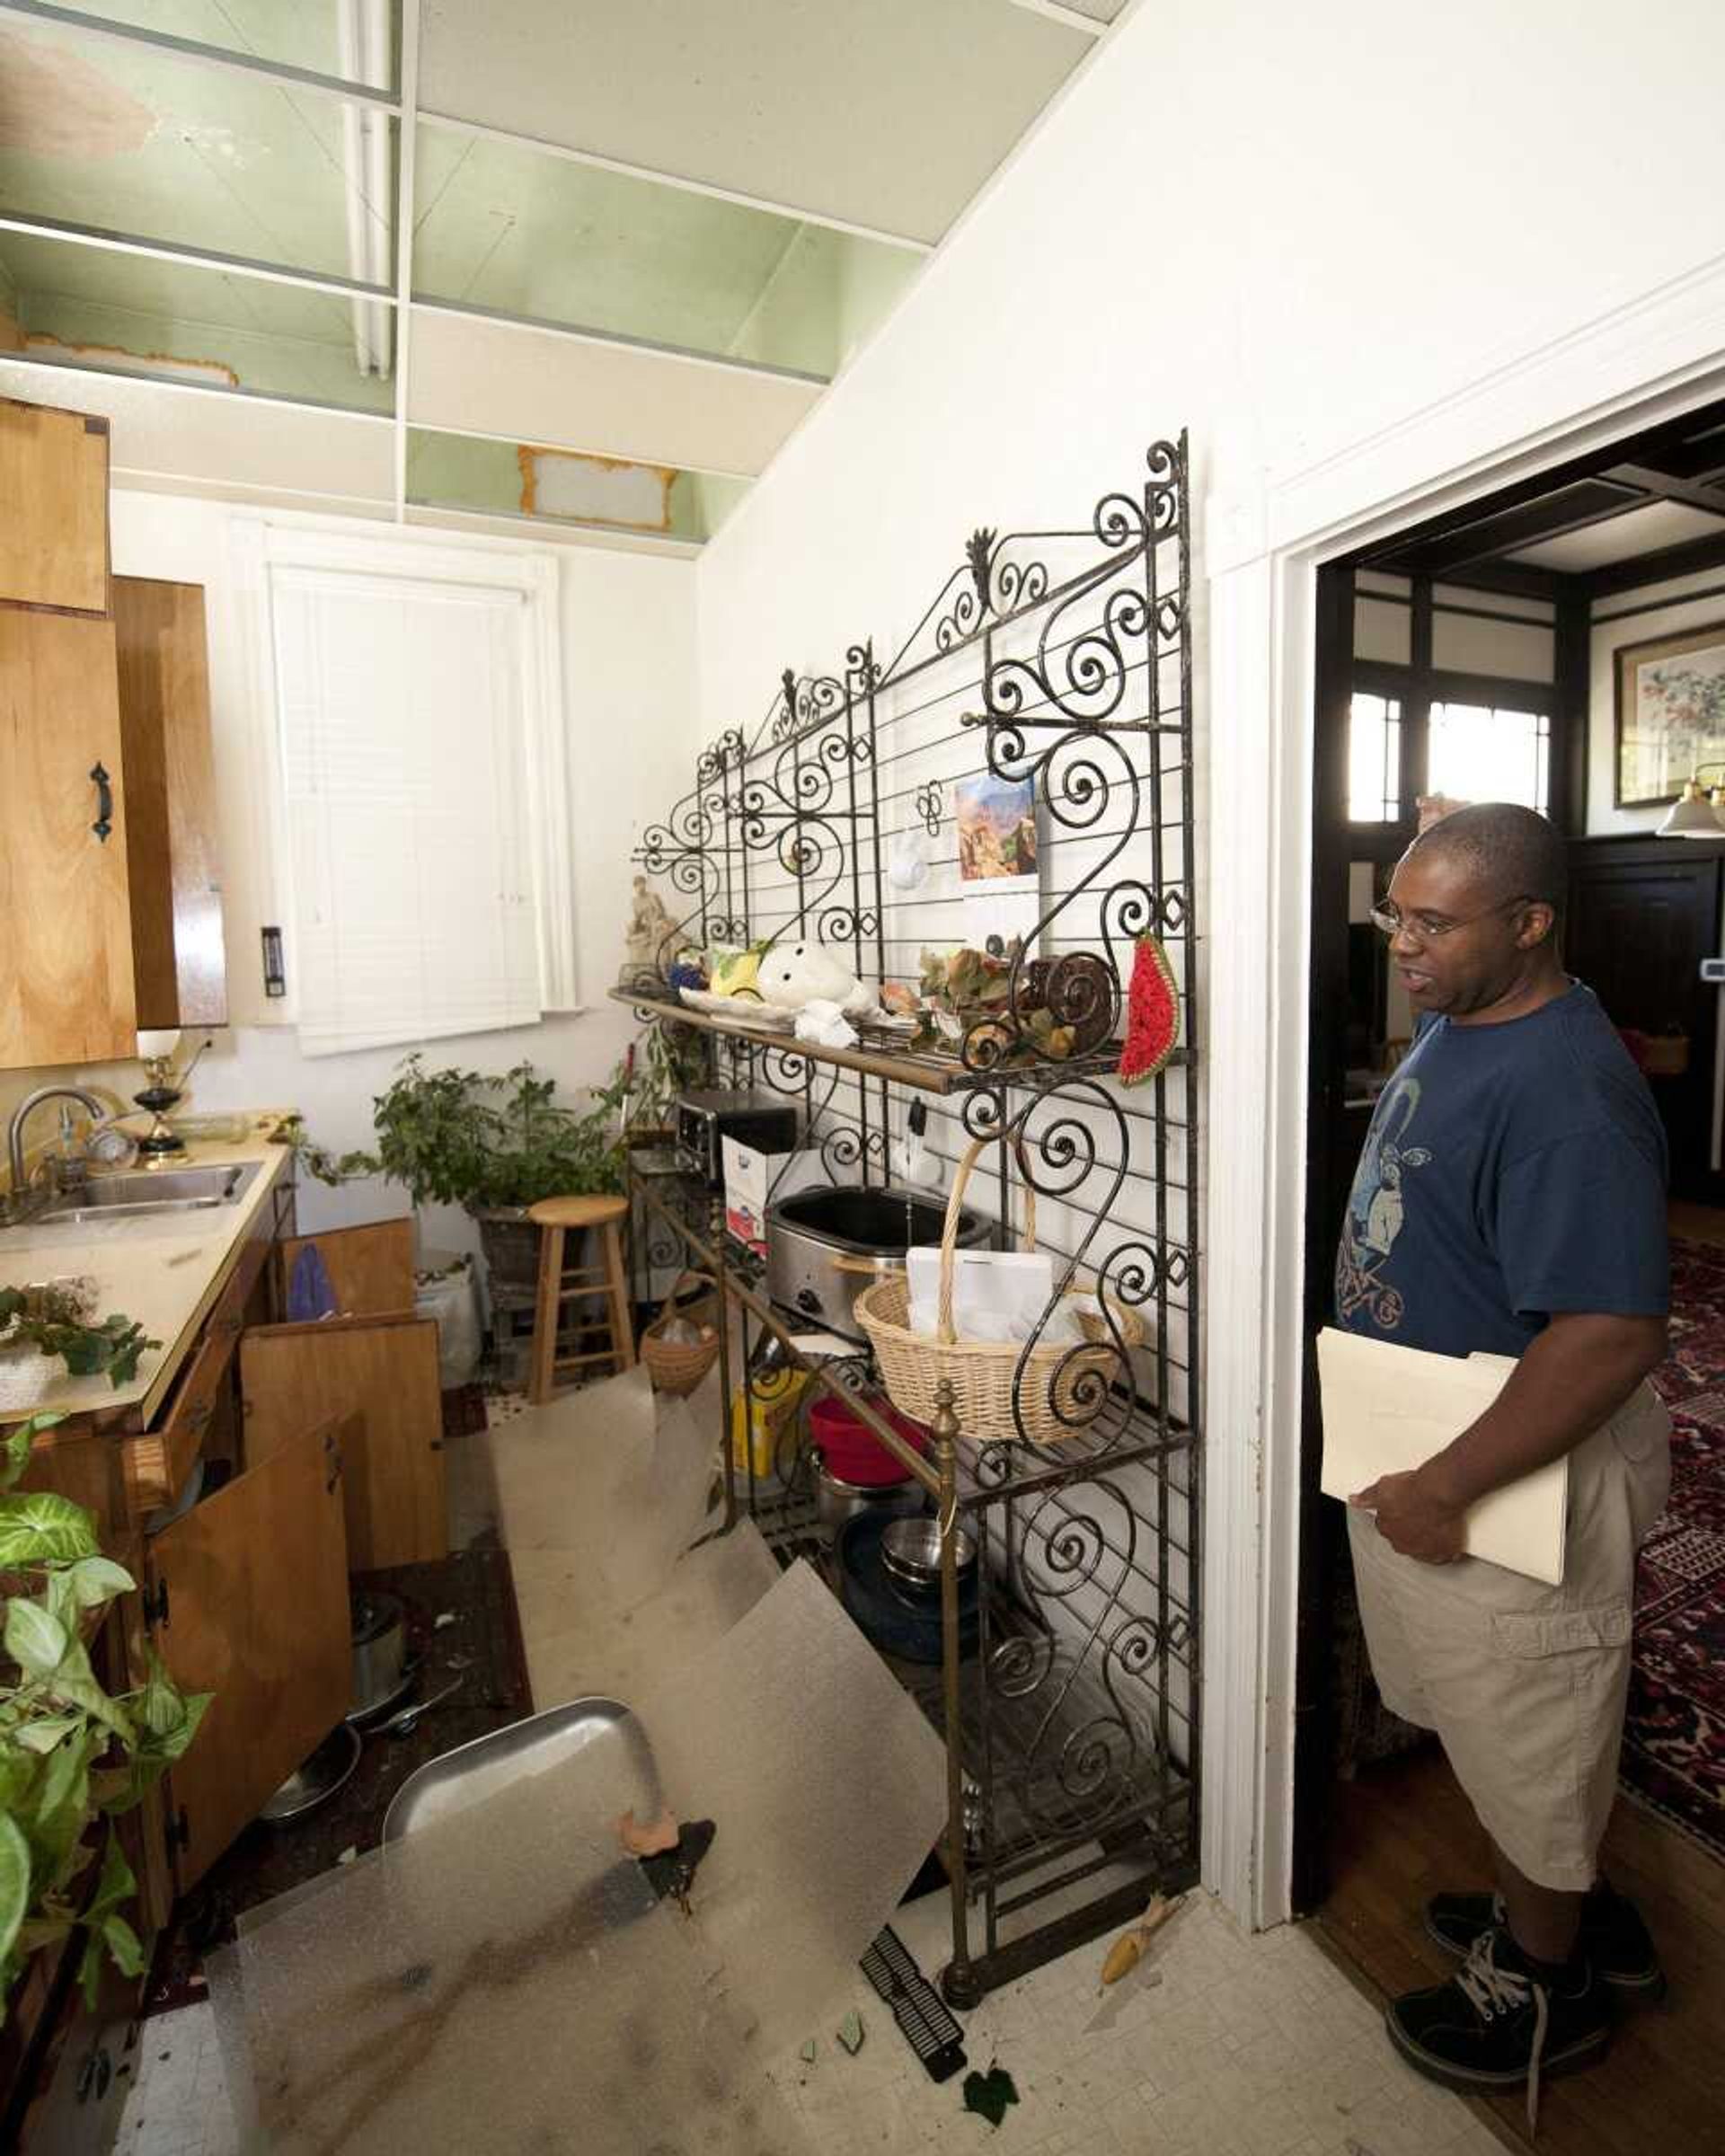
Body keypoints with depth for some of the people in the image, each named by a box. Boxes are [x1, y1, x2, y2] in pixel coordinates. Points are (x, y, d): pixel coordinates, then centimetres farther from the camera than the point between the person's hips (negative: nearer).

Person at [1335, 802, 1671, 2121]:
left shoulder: (1565, 1096, -28)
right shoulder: (1453, 1025, 2)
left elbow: (1612, 1335, -32)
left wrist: (1443, 1491, -26)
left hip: (1516, 1479, -9)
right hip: (1417, 1447, 9)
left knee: (1528, 1737, 16)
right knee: (1494, 1719, 28)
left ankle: (1545, 1988, 42)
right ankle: (1570, 1907, 52)